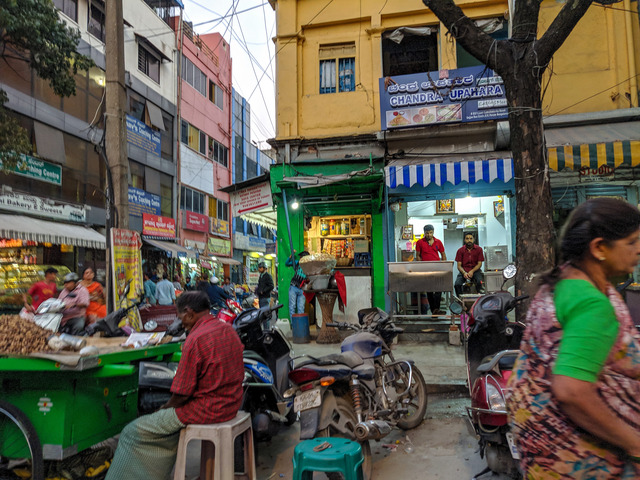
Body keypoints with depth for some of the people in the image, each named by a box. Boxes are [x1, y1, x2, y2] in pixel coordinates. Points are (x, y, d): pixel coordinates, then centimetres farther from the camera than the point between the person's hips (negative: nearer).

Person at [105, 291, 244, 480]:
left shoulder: (195, 339, -21)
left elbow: (181, 395, -18)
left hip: (206, 410, -9)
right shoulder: (229, 330, 5)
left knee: (132, 433, 5)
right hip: (231, 405, 9)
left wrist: (165, 408, 4)